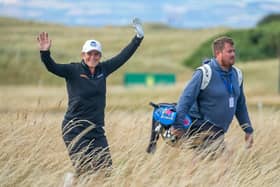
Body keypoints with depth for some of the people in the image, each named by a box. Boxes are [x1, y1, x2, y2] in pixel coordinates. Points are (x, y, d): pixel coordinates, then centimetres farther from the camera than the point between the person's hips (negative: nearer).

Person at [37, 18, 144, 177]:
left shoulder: (103, 70, 9)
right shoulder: (73, 70, -4)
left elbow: (123, 57, 13)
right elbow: (52, 67, -18)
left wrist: (139, 37, 10)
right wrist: (45, 52, -37)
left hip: (97, 131, 5)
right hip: (75, 130, -5)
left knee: (107, 170, -1)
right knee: (84, 172, -13)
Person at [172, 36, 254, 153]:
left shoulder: (236, 74, 10)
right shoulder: (204, 73, -12)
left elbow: (240, 105, 21)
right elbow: (186, 99, -15)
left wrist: (248, 130, 21)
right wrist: (178, 125, -23)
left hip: (218, 132, 8)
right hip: (201, 129, -7)